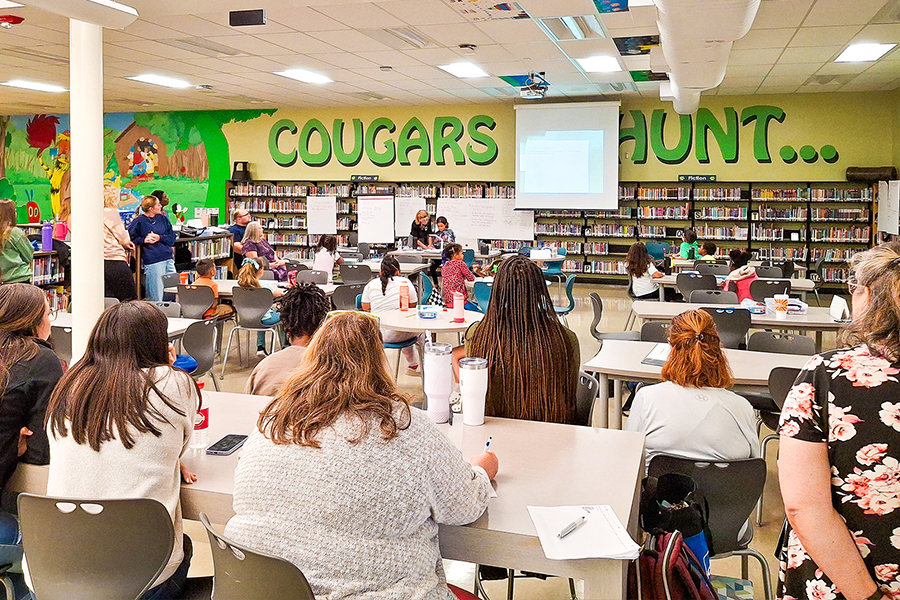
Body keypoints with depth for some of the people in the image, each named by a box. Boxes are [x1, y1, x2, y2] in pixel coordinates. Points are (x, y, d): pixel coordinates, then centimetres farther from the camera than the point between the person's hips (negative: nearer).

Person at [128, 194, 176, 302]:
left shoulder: (163, 218, 14)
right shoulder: (139, 222, -1)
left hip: (168, 259, 5)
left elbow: (172, 237, 12)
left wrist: (160, 238, -5)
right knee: (156, 298, -3)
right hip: (152, 262, -5)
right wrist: (144, 240, -13)